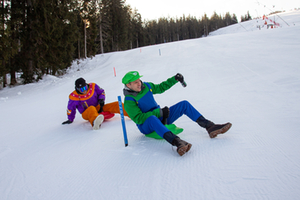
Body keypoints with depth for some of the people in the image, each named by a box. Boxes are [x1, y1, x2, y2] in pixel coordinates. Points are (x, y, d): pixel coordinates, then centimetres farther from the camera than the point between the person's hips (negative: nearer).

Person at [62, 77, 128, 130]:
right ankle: (95, 122, -75)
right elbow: (70, 108, 8)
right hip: (87, 113, -4)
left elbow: (102, 92, 13)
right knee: (91, 109, -43)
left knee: (116, 105, -15)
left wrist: (101, 99, -7)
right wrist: (70, 119, 18)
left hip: (99, 108, 4)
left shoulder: (93, 86, -4)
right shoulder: (74, 97, -8)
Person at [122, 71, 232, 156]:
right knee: (152, 119, -44)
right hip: (146, 127, -7)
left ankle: (210, 127, -15)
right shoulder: (129, 101, -17)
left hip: (160, 118, 7)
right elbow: (138, 118, -22)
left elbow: (161, 88, 18)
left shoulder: (146, 86, 1)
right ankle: (177, 142, -61)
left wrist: (174, 79, 10)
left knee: (184, 104, -6)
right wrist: (159, 112, -24)